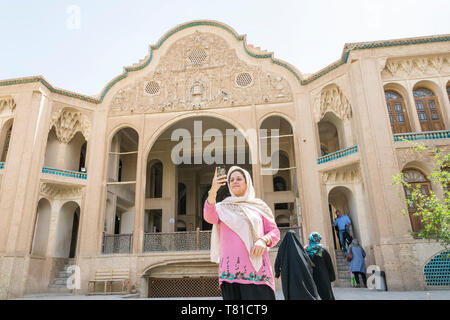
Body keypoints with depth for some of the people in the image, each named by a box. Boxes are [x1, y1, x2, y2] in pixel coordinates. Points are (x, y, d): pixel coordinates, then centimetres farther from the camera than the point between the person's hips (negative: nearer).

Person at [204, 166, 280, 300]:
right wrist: (213, 190, -24)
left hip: (256, 269, 0)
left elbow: (274, 232, 13)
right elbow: (209, 217, -8)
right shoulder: (222, 207, 14)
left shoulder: (259, 206, 15)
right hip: (230, 270, 0)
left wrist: (264, 240, -10)